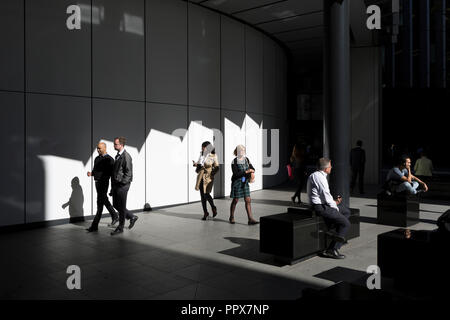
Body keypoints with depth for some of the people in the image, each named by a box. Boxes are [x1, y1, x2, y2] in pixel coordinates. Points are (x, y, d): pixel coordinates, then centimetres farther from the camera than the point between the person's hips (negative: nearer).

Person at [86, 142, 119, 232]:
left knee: (100, 204, -8)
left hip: (104, 183, -8)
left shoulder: (109, 159, -8)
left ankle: (95, 225, -7)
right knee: (105, 201, 17)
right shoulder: (97, 158, 13)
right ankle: (115, 217, 33)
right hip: (97, 182, 8)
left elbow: (113, 172, -10)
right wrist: (91, 174, -2)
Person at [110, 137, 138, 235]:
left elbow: (128, 172, -17)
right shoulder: (118, 156, 14)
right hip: (115, 185, 9)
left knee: (121, 207, 1)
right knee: (115, 205, 14)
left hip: (122, 185, -9)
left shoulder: (126, 156, -14)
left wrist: (122, 183, -18)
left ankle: (120, 227, 12)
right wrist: (113, 183, 14)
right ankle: (132, 217, 28)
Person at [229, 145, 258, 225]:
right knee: (235, 200, 5)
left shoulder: (246, 159, 6)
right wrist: (246, 171, -23)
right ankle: (231, 217, 22)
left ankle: (250, 219, -3)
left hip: (245, 182, 5)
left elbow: (252, 168, 6)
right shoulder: (234, 162, -11)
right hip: (237, 182, -5)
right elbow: (236, 173, -18)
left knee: (248, 200, -2)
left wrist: (252, 172, -17)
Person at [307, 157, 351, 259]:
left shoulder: (315, 175, 14)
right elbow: (326, 197, -19)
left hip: (323, 204, 11)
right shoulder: (320, 177, -19)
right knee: (345, 223, -7)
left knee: (346, 211, 19)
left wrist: (334, 202, 11)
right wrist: (336, 208, -5)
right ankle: (332, 250, -5)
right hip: (320, 207, -11)